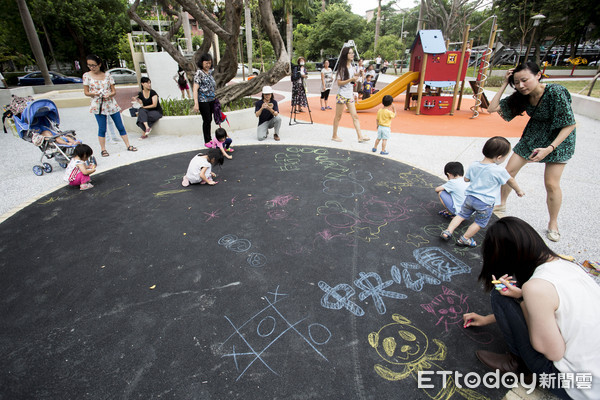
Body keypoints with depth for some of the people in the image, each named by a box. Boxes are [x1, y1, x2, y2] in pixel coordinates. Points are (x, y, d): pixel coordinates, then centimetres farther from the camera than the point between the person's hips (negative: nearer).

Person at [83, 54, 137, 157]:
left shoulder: (107, 75, 4)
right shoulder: (86, 76, 3)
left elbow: (114, 91, 5)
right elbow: (86, 92, 4)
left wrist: (109, 95, -15)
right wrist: (95, 93, -16)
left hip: (111, 104, 1)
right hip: (98, 106, -1)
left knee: (120, 126, 3)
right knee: (102, 129, -1)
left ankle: (128, 145, 11)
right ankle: (103, 149, 10)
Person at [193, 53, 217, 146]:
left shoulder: (209, 72, 10)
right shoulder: (199, 73, -12)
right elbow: (195, 89, -17)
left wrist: (215, 97, 20)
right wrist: (196, 104, -24)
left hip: (211, 100, 7)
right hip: (203, 101, -7)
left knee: (209, 120, 13)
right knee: (207, 120, -1)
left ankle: (209, 139, 24)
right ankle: (207, 141, 11)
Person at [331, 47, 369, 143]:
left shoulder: (352, 67, 11)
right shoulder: (342, 68, -9)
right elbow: (339, 83, -14)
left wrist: (356, 76, -1)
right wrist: (351, 79, -22)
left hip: (350, 94, 6)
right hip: (342, 95, -6)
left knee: (355, 116, 1)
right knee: (338, 116, 3)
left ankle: (360, 136, 0)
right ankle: (334, 136, 15)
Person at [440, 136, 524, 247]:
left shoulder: (474, 165, -4)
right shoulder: (499, 170, -16)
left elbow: (466, 179, 7)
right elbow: (511, 181, 2)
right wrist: (518, 191, 19)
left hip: (470, 197, 4)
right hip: (485, 202, -4)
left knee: (462, 214, 19)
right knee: (480, 222, 15)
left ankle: (448, 231, 10)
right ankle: (464, 239, 19)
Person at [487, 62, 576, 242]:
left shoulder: (555, 92, -28)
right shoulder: (521, 96, -12)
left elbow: (570, 124, -24)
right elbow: (492, 108, -13)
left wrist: (549, 148, -34)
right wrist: (505, 84, -17)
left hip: (559, 138, -5)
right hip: (533, 136, 5)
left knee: (551, 183, -7)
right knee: (509, 170, 3)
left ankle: (553, 224, 13)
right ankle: (501, 203, 27)